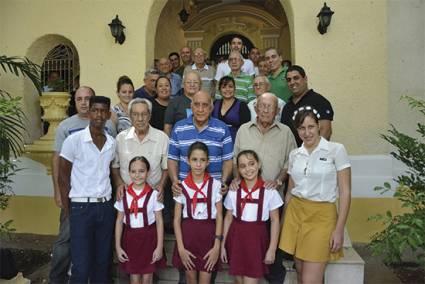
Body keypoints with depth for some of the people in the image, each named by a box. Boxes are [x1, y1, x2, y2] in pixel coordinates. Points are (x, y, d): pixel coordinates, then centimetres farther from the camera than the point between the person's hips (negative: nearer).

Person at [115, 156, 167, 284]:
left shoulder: (154, 195, -8)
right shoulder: (123, 195, -1)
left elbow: (159, 221, -5)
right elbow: (119, 221, 4)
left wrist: (160, 246, -6)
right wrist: (118, 246, 3)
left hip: (149, 238, -2)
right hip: (130, 238, 2)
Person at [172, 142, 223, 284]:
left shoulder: (215, 185, -5)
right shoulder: (182, 186, -3)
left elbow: (219, 217, -2)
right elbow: (177, 219, -1)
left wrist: (217, 245, -8)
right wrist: (180, 248, -6)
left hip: (208, 234, -1)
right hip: (188, 233, 1)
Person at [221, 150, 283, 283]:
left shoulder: (269, 191, -8)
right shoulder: (233, 191, -2)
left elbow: (275, 221, -3)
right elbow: (228, 218, 6)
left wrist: (272, 249, -4)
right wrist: (223, 244, 6)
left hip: (257, 239, -2)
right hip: (236, 238, 2)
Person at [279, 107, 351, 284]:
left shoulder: (336, 150, -6)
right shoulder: (294, 154, 7)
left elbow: (345, 192, -7)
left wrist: (339, 229, -10)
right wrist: (285, 223, 14)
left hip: (321, 216, -4)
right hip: (295, 213, 5)